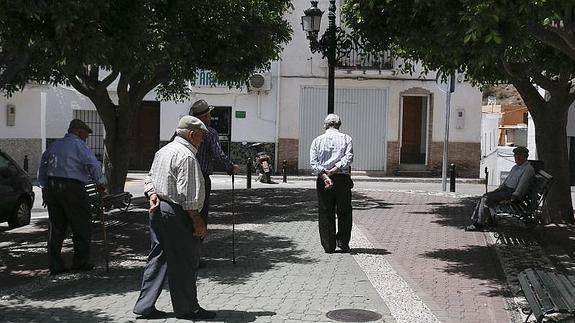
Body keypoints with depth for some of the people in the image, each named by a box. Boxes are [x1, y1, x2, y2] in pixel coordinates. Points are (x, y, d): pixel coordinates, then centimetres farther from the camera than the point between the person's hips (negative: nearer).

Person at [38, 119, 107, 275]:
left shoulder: (55, 145, 17)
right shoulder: (79, 145, -5)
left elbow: (42, 167, 19)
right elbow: (94, 165, -15)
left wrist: (45, 188, 23)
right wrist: (101, 183, -1)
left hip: (52, 187, 7)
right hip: (72, 188, -7)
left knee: (56, 227, 10)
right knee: (82, 227, 5)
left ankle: (54, 265, 11)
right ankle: (80, 262, 8)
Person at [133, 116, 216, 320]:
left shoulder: (163, 151, 15)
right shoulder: (186, 156, -16)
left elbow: (150, 179, 20)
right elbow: (188, 195, -20)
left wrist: (152, 194, 3)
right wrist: (198, 222, -17)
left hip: (158, 210, 10)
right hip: (177, 213, -10)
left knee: (158, 257, 14)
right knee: (185, 262, 1)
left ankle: (145, 306, 17)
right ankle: (187, 308, 11)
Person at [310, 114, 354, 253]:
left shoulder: (317, 140, 7)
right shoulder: (346, 138, 4)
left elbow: (313, 163, -5)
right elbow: (348, 158, -11)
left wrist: (325, 177, -13)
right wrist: (333, 171, -12)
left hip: (322, 179, 1)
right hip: (342, 179, -1)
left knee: (326, 214, 7)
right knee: (344, 213, 12)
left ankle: (329, 246, 9)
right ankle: (343, 242, 8)